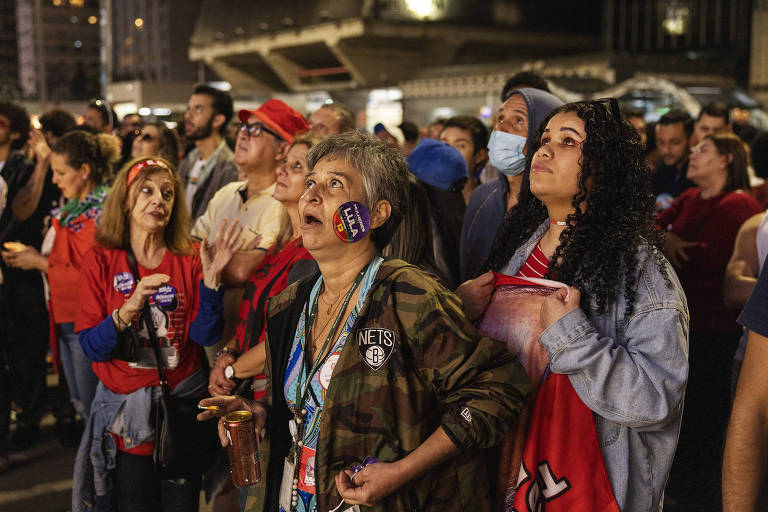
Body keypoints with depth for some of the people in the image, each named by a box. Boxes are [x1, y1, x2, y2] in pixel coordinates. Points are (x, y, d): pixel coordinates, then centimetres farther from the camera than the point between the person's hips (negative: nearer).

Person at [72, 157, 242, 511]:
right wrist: (129, 309, -27)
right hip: (127, 412, -1)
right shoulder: (100, 261, -4)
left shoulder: (188, 262, 0)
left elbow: (205, 336, -11)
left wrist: (211, 277, -22)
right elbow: (91, 348, -11)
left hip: (183, 405, 1)